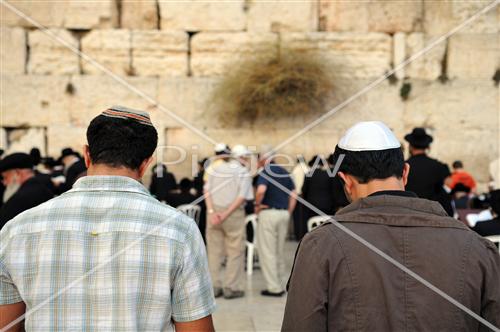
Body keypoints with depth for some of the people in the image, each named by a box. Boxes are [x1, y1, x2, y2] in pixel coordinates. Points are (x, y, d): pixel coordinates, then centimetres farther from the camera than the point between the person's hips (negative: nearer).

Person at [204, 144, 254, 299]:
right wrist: (226, 215, -13)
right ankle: (231, 288, 5)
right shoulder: (243, 172, -4)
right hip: (234, 213, -4)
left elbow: (207, 191, -1)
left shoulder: (215, 168, 7)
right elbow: (242, 197, -13)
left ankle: (214, 286, 15)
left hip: (214, 212, 4)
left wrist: (212, 211, -7)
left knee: (214, 250, 10)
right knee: (235, 251, 5)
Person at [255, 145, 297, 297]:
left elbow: (261, 190, -27)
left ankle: (274, 287, 1)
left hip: (269, 213, -7)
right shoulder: (285, 172, 11)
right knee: (279, 251, 16)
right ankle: (281, 284, 22)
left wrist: (257, 205, -11)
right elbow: (293, 194, 11)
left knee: (267, 251, 0)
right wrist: (289, 212, 15)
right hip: (284, 213, 7)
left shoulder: (265, 172, -9)